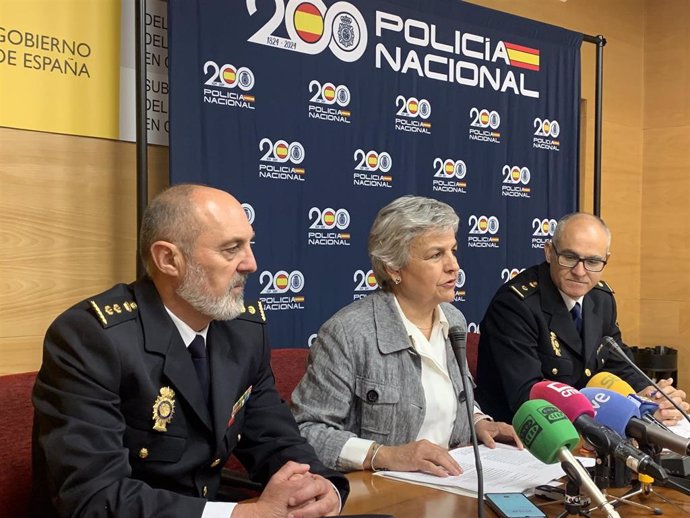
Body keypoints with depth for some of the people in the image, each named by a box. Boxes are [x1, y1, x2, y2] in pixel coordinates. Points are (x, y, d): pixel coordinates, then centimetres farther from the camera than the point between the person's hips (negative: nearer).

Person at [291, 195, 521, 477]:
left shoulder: (454, 320, 8)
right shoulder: (347, 334, -17)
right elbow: (305, 431, -17)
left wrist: (478, 421, 5)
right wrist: (384, 455, -27)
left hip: (451, 482, 8)